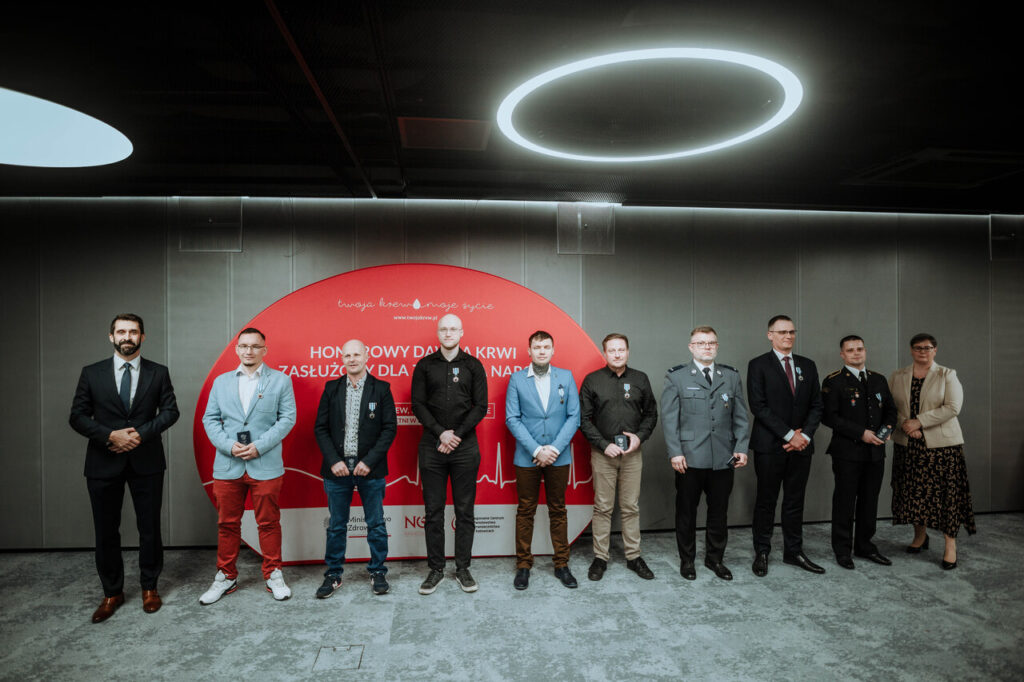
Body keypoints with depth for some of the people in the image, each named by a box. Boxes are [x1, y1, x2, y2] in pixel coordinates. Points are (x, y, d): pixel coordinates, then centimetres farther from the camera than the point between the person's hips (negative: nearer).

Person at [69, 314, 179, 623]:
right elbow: (77, 416, 0)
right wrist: (111, 435, -14)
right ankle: (112, 592, 26)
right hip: (104, 463, 1)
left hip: (147, 461, 0)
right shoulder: (91, 373, 3)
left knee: (150, 528, 8)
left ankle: (149, 587, 25)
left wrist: (140, 434, -15)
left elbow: (170, 411, -2)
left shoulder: (158, 373, 3)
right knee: (106, 531, 9)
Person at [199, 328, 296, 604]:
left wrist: (259, 446, -13)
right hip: (227, 465, 3)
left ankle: (273, 575, 20)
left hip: (266, 466, -2)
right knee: (227, 523, 11)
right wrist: (228, 445, -9)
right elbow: (210, 419, 8)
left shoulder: (280, 381, 2)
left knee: (268, 523, 6)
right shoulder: (221, 382, 11)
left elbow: (287, 418, -3)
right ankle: (226, 577, 27)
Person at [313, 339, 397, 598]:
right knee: (336, 525, 11)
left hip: (370, 469, -1)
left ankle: (377, 572, 23)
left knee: (376, 525, 8)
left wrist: (369, 461, -12)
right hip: (337, 468, 2)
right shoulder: (332, 389, 5)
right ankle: (334, 574, 26)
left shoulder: (381, 389, -1)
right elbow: (321, 428, 4)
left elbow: (390, 428, -4)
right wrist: (333, 461, -8)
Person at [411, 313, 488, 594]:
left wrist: (457, 434, -10)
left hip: (465, 446, 0)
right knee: (433, 511, 6)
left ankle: (463, 569, 18)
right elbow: (418, 404, 1)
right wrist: (440, 433, -11)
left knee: (464, 510, 6)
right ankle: (436, 569, 19)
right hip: (432, 446, 1)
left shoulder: (473, 365, 4)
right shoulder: (425, 365, 6)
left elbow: (480, 406, 0)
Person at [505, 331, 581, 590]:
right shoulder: (517, 379, 0)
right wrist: (537, 450, -13)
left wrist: (555, 448, -10)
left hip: (559, 456, 1)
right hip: (527, 457, -1)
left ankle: (562, 565, 24)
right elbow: (512, 419, -5)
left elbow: (574, 416, 0)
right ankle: (523, 565, 21)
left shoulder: (566, 377, 3)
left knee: (558, 511, 11)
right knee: (525, 511, 7)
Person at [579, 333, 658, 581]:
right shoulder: (592, 380, 0)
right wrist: (604, 445, -9)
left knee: (631, 507, 9)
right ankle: (600, 558, 16)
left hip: (632, 453, 2)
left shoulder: (640, 379, 6)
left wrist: (640, 436, -5)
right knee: (603, 507, 5)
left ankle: (633, 556, 21)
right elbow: (584, 418, -1)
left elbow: (651, 414, 12)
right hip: (603, 453, -2)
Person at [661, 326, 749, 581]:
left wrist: (742, 447, 0)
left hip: (724, 458, 3)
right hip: (690, 458, -3)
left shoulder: (732, 376, 10)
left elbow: (740, 416, 10)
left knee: (719, 512, 13)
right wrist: (675, 452, -10)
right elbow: (669, 418, -3)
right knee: (686, 512, 9)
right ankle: (686, 560, 25)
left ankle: (715, 558, 31)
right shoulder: (677, 377, 0)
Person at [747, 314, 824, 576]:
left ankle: (793, 552, 24)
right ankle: (761, 553, 16)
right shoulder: (758, 365, -3)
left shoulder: (807, 365, 12)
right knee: (766, 501, 4)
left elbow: (816, 405, 9)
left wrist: (805, 435, -6)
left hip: (801, 445, 4)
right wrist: (788, 435, -15)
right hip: (770, 446, -4)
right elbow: (758, 406, -11)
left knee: (795, 501, 12)